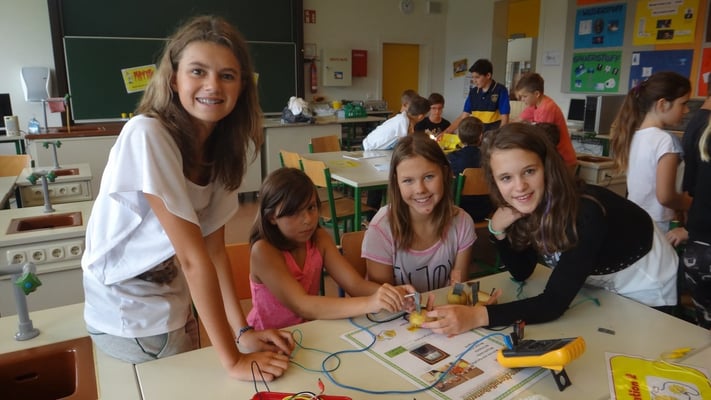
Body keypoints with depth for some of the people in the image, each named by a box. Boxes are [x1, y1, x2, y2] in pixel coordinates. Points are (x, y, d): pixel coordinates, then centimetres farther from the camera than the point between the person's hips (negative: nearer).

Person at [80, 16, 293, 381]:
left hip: (175, 305, 7)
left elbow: (214, 247, -6)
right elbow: (193, 256, -30)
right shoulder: (147, 136, -28)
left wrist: (242, 330, -13)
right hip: (129, 316, -7)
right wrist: (232, 360, -26)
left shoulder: (224, 147, -5)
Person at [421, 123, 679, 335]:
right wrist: (498, 229, -29)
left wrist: (476, 316, -52)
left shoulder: (586, 212, -40)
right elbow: (521, 272, -11)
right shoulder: (530, 204, -21)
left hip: (648, 293, -5)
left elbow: (553, 304, -42)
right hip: (602, 286, 5)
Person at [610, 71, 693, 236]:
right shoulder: (666, 140, -19)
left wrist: (683, 197, 16)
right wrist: (695, 205, -3)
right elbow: (665, 197, -21)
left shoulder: (633, 135, 3)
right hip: (656, 226, -7)